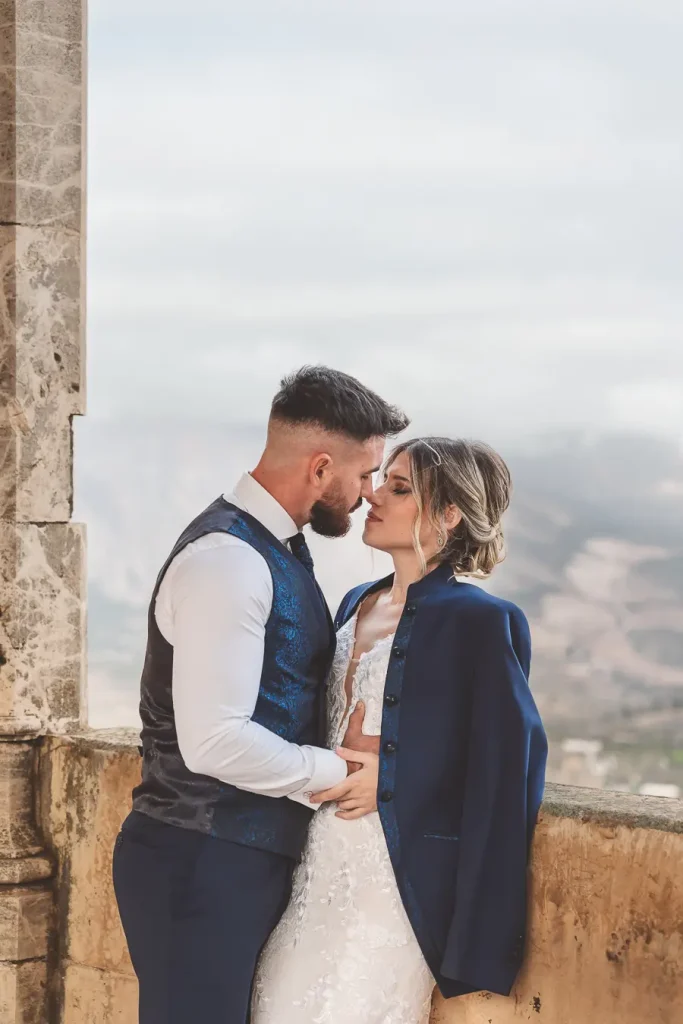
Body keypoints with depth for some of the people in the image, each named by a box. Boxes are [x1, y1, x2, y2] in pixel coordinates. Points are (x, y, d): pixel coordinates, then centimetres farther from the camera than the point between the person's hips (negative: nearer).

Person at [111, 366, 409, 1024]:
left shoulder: (277, 550, 13)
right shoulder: (226, 560, -19)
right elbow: (215, 741, -25)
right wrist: (340, 771, -13)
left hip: (255, 863, 10)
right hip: (201, 867, -10)